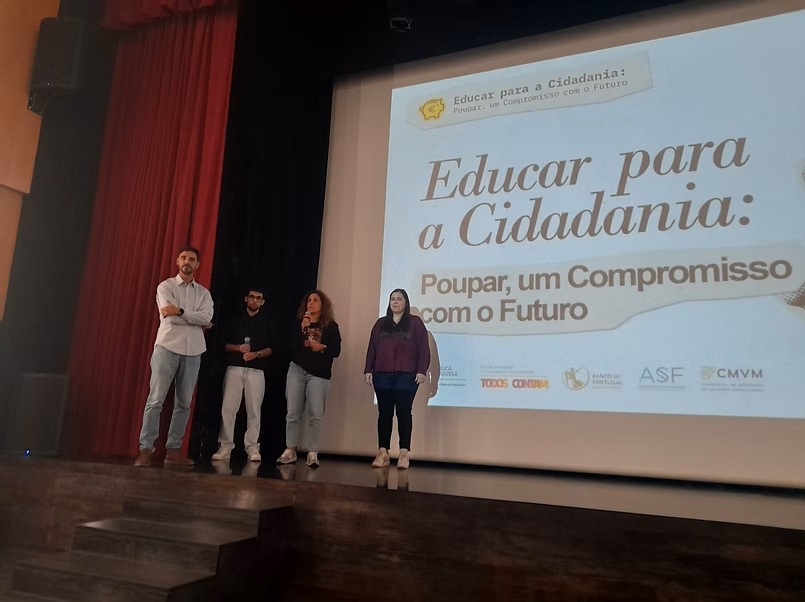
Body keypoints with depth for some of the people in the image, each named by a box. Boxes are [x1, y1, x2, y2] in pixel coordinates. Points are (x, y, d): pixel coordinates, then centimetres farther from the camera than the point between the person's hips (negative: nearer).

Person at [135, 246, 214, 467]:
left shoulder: (203, 293, 13)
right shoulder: (165, 286, 4)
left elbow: (207, 317, -6)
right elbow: (168, 316, -10)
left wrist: (180, 311, -15)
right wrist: (197, 321, -6)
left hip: (192, 352, 4)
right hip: (167, 347, -4)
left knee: (184, 403, 5)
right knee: (156, 400, -7)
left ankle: (173, 450, 11)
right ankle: (145, 450, -5)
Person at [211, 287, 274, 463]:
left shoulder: (267, 322, 10)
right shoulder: (235, 319, 14)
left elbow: (271, 348, 5)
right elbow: (225, 344, 10)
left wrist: (256, 354, -12)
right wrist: (238, 348, -9)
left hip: (256, 371, -1)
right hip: (234, 368, 1)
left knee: (254, 410, -4)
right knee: (228, 407, -4)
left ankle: (252, 448, 0)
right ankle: (225, 446, 1)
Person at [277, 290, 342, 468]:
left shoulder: (331, 326, 5)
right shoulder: (298, 324, 12)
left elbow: (336, 351, 1)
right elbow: (292, 347, 1)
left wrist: (322, 347, -15)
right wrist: (303, 329, -8)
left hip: (319, 374, -2)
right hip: (297, 370, 2)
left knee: (315, 415, -9)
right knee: (293, 413, 0)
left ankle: (313, 454, -5)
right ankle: (290, 450, 8)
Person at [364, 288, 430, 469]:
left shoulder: (415, 322, 6)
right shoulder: (381, 323, 16)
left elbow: (423, 349, 0)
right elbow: (372, 348, 14)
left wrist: (422, 370, -8)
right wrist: (368, 370, 7)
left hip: (406, 375, -3)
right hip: (382, 375, 3)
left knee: (404, 413, -3)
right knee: (384, 413, 2)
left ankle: (404, 453, 0)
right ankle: (382, 453, 5)